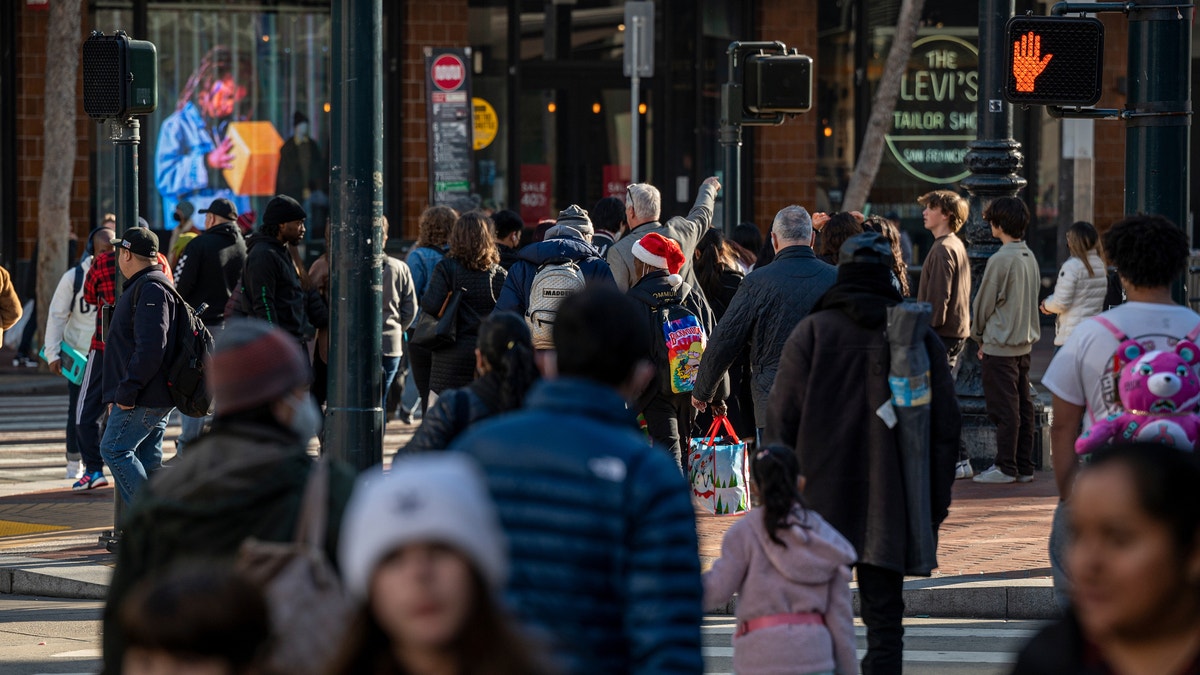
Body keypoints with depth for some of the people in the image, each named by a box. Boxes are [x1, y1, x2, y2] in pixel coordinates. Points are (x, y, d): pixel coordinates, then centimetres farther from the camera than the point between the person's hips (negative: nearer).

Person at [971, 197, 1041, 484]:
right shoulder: (1029, 257, 8)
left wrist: (978, 336, 7)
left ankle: (1006, 468, 0)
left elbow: (983, 303, -10)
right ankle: (1024, 467, 14)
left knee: (1004, 408, -3)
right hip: (1024, 342, 8)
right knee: (1023, 406, 10)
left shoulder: (1000, 260, -17)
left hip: (1000, 346, -8)